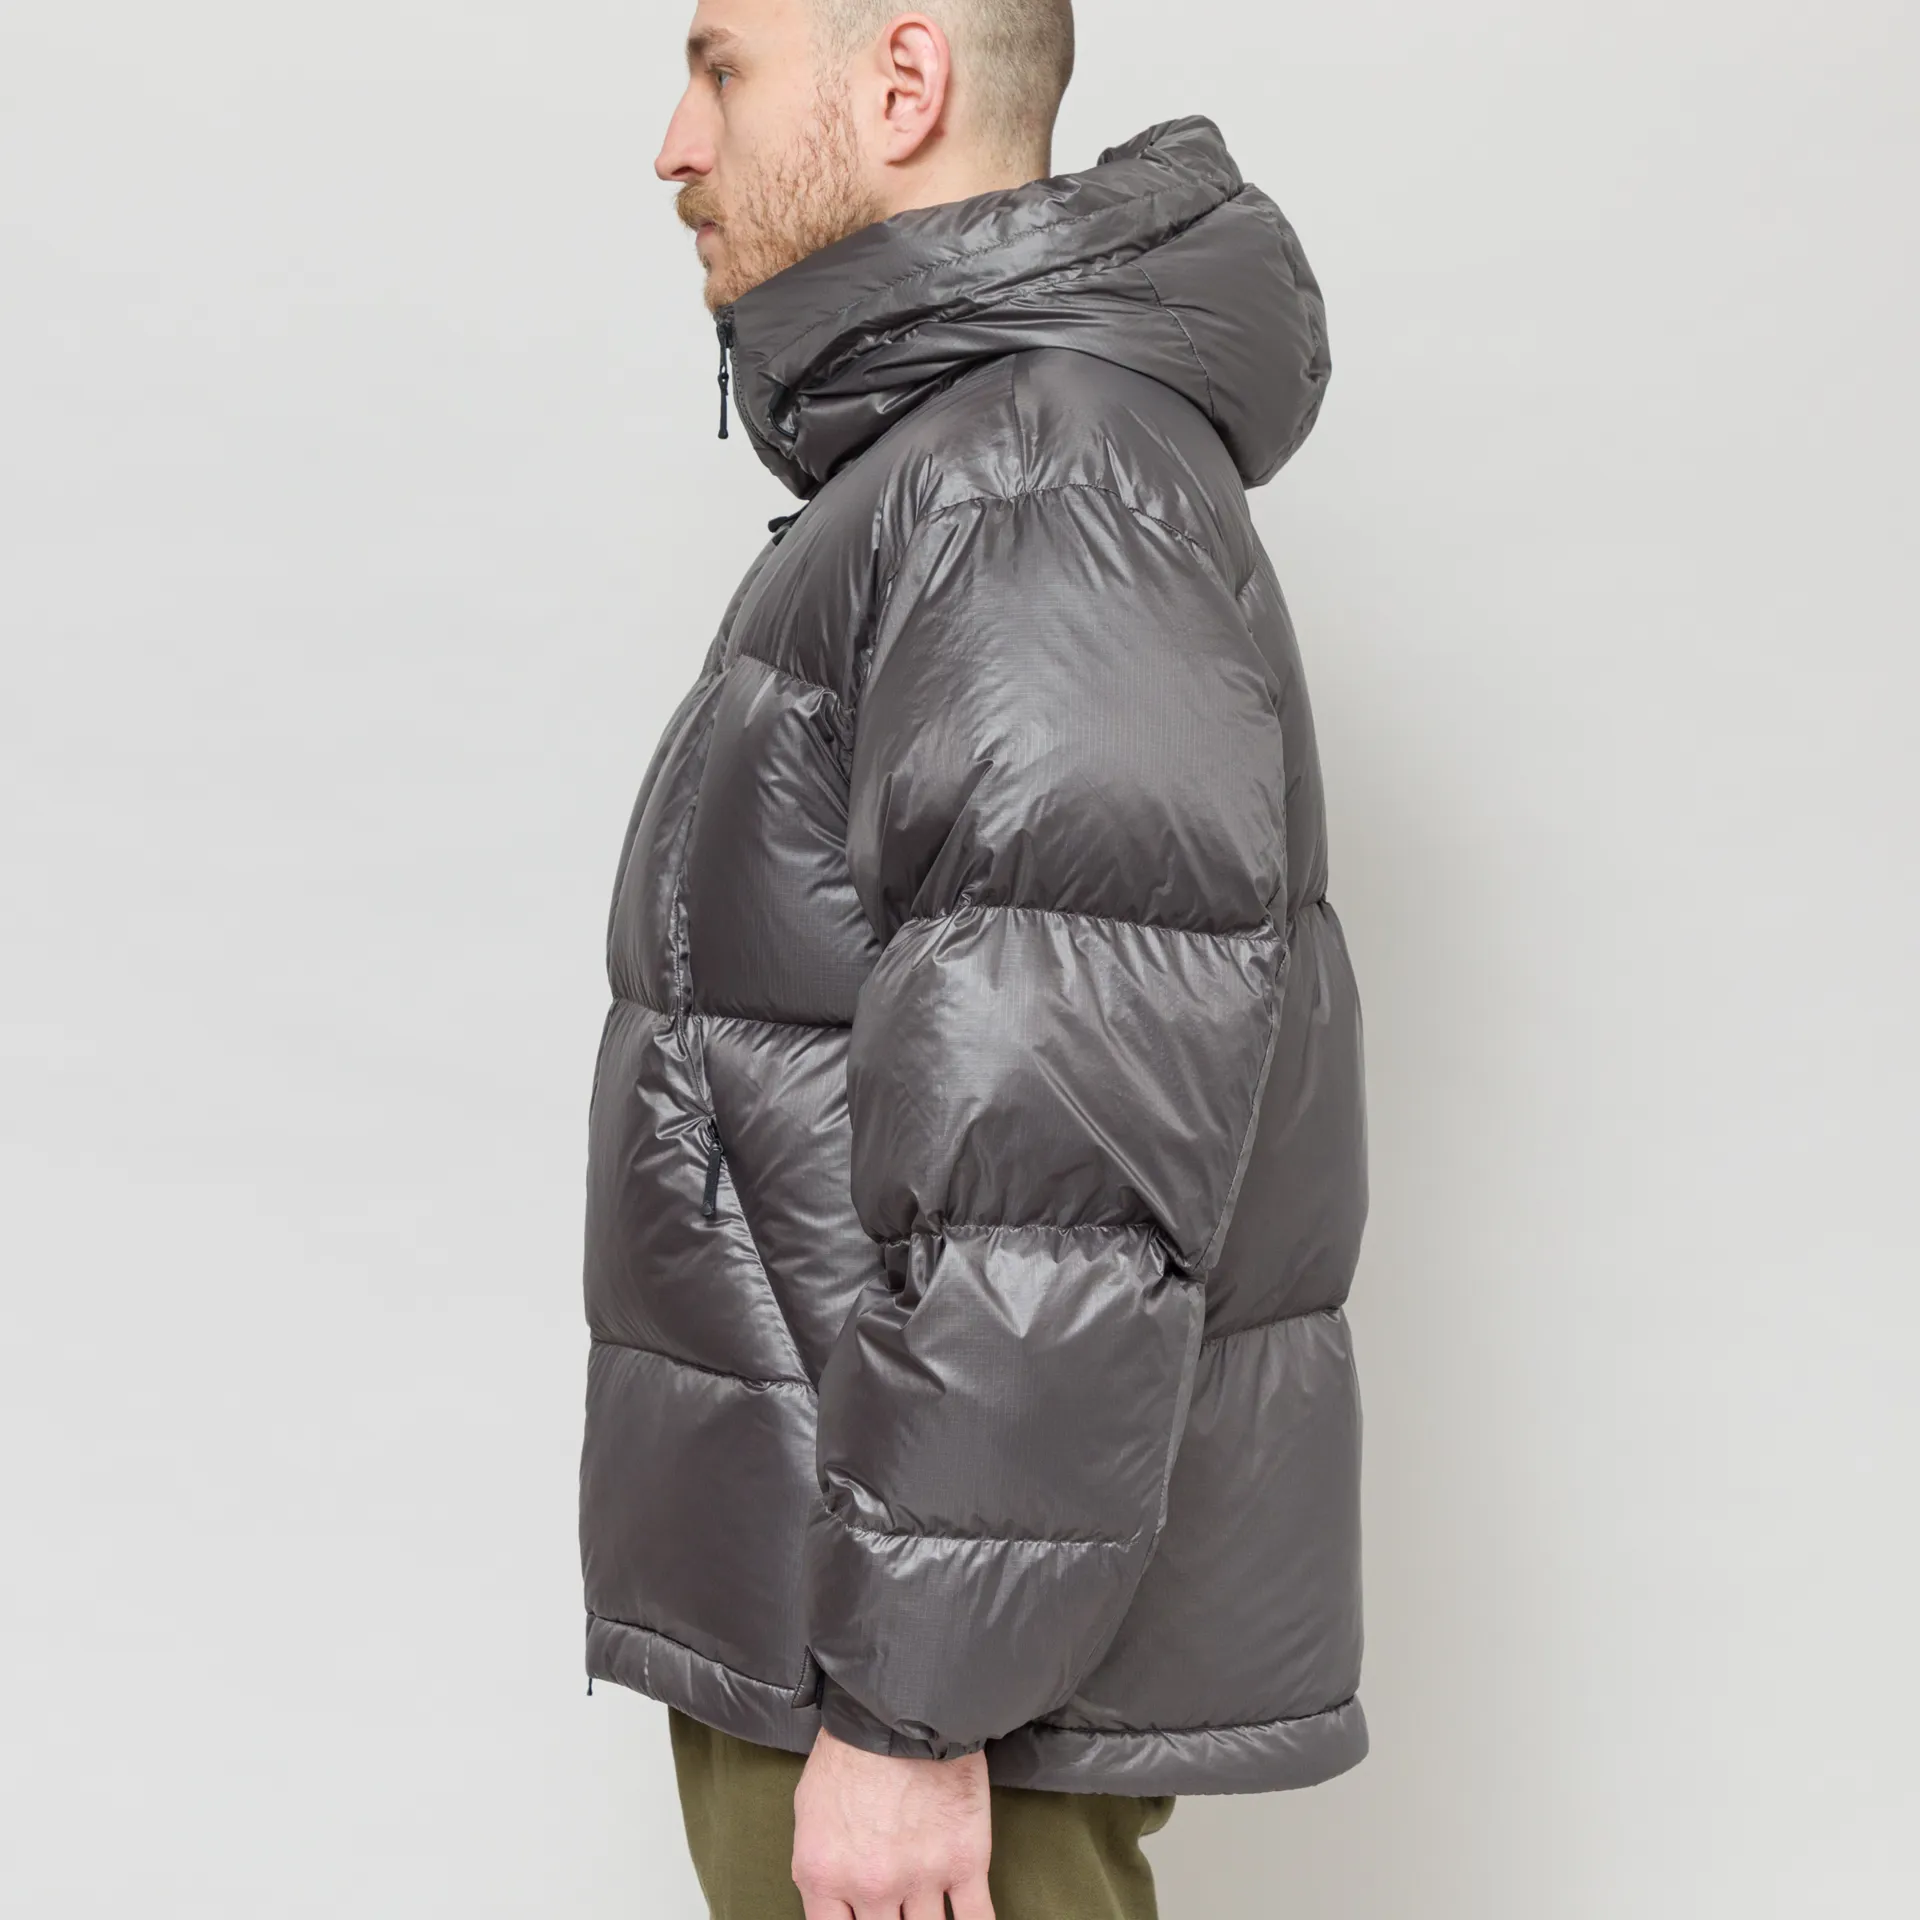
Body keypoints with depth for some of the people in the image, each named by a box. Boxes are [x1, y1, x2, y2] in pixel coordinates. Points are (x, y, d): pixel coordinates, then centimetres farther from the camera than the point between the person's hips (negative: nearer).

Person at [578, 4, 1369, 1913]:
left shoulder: (1051, 488, -19)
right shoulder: (958, 484, 15)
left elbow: (1067, 1156, -26)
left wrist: (908, 1702, -23)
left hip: (958, 1631, -10)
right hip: (853, 1590, 10)